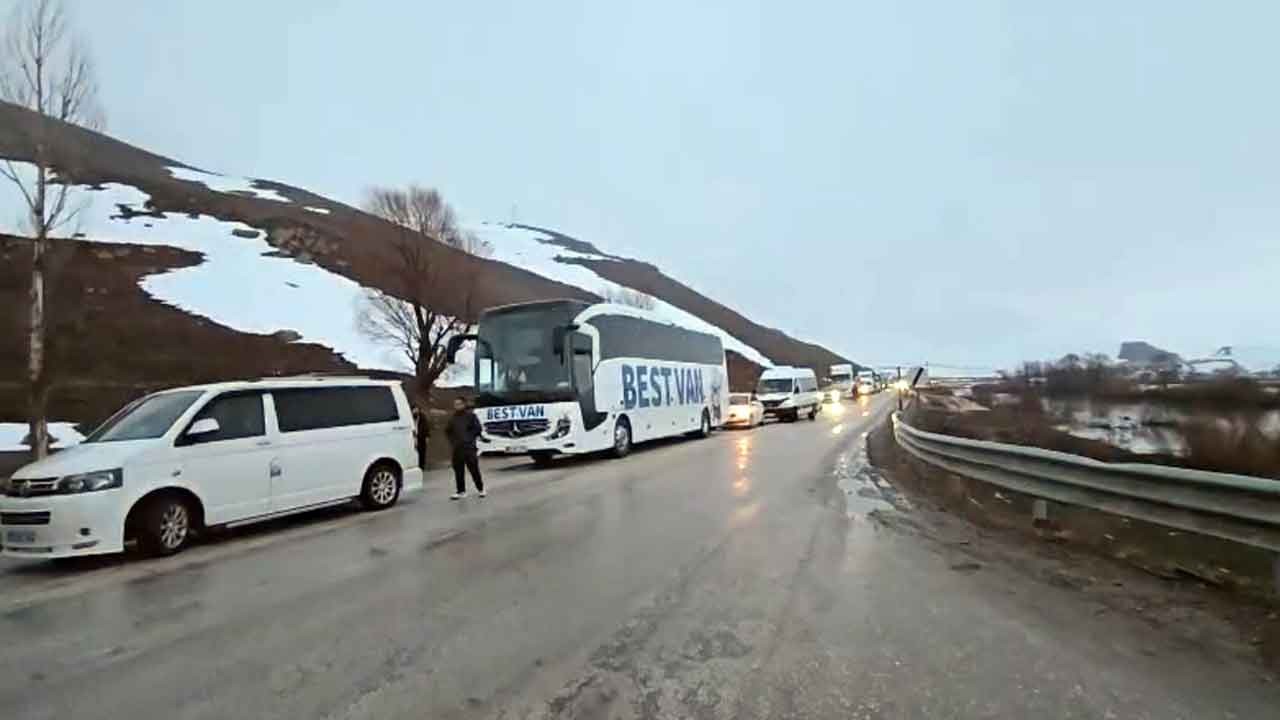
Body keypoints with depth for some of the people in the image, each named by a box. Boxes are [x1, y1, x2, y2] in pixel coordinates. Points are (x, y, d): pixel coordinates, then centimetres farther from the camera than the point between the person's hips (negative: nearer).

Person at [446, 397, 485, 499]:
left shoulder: (470, 415, -2)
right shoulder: (453, 418, 11)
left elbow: (477, 429, -3)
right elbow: (448, 431, 22)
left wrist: (470, 438, -8)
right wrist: (452, 441, 8)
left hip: (469, 448, -4)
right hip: (457, 448, 4)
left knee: (474, 469, -1)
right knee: (458, 470, 4)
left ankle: (480, 489, 13)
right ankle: (461, 491, 13)